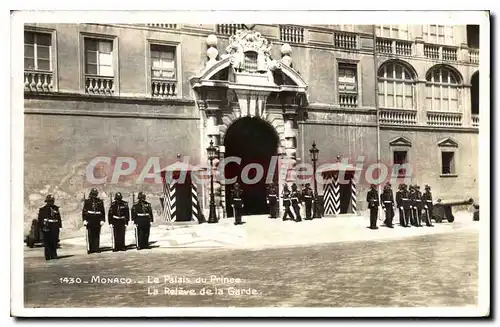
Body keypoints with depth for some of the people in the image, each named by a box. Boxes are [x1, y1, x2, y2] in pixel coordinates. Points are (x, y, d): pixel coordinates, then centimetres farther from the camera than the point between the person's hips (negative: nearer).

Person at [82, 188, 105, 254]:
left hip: (97, 221, 2)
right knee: (90, 235, -2)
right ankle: (90, 249, 3)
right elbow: (84, 211, 2)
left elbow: (102, 211, 9)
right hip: (90, 221, -2)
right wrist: (84, 220, -6)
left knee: (97, 235, 3)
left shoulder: (100, 201, 9)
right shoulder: (87, 201, 5)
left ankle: (96, 248, 9)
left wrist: (102, 220, 1)